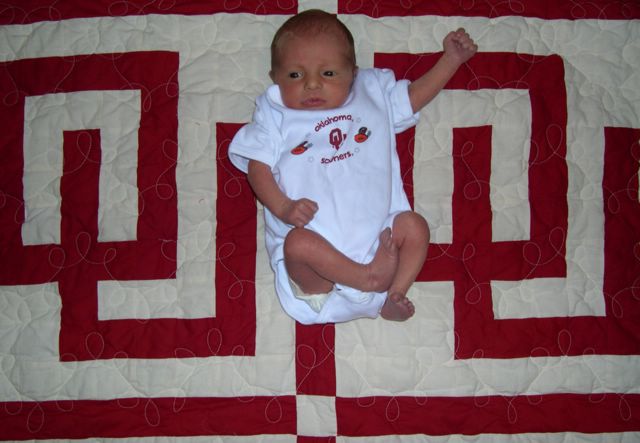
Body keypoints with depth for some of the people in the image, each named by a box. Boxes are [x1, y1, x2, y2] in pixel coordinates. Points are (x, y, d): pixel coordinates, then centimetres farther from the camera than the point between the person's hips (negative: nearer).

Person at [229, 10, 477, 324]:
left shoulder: (372, 95, 21)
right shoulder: (276, 116, 13)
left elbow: (415, 95, 31)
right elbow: (258, 167, 5)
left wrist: (452, 58, 23)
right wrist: (282, 207, -13)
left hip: (377, 233, 3)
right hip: (315, 237, -3)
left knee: (414, 225, -19)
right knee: (298, 243, -34)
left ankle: (393, 294, -21)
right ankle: (367, 277, -24)